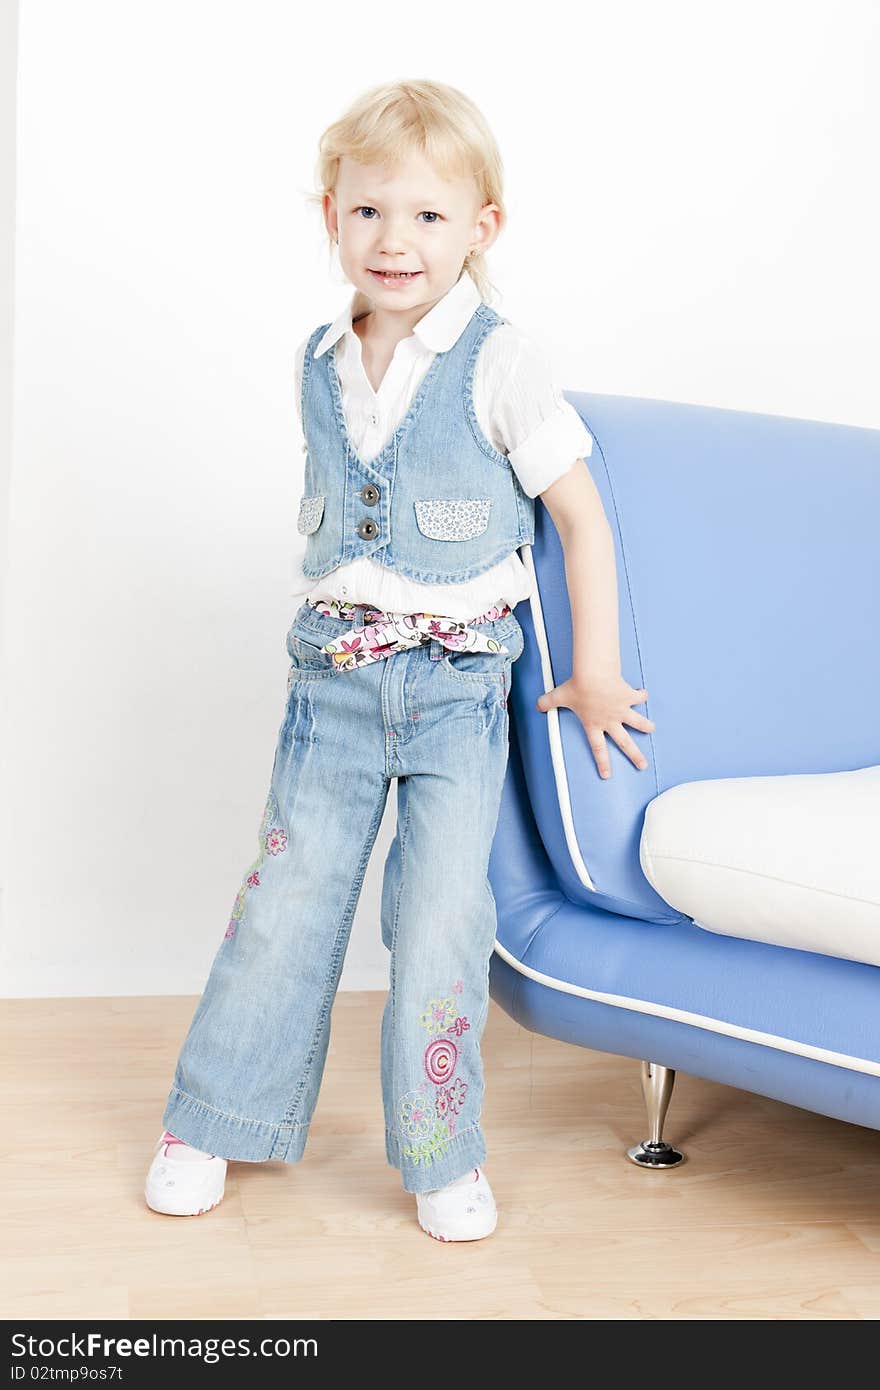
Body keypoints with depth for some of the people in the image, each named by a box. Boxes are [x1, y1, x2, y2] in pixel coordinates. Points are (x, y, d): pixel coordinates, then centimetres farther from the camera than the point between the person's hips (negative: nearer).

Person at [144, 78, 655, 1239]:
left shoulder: (501, 364, -9)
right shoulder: (318, 366, 6)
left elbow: (582, 511, -5)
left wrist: (597, 669, -5)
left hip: (457, 682, -3)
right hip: (333, 676, 3)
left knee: (441, 915, -2)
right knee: (286, 893, 7)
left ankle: (441, 1155, 14)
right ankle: (212, 1121, 21)